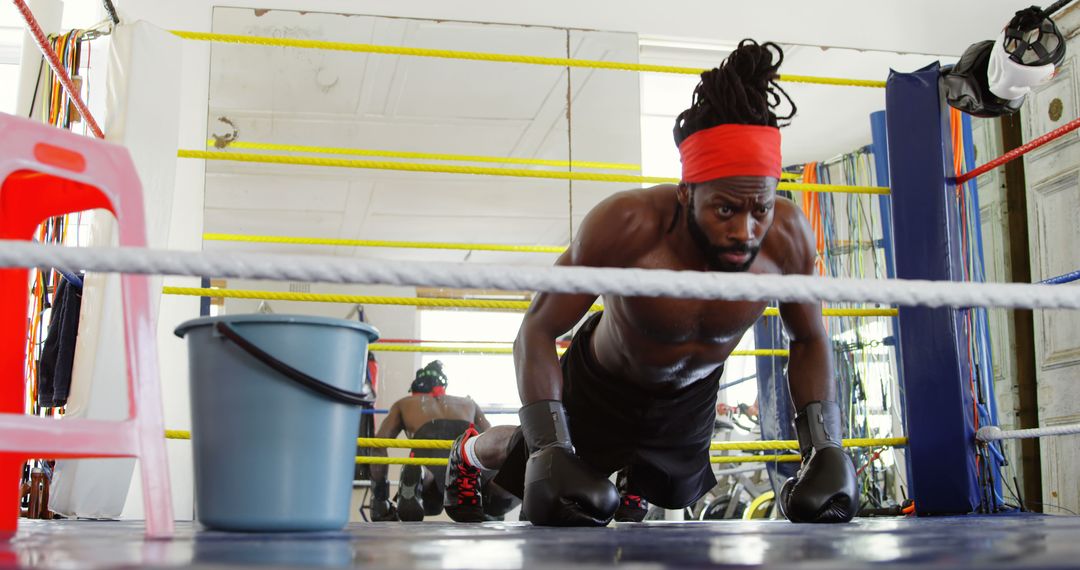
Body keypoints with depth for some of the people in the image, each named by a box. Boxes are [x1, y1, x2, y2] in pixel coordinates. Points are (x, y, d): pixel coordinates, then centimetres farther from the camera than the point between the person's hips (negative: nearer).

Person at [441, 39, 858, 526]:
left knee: (674, 496, 27)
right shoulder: (627, 226, -40)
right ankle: (469, 453, 54)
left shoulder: (788, 237, -30)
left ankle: (629, 478, 63)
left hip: (692, 396, 4)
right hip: (602, 384, -3)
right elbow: (537, 331, -32)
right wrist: (549, 453, -42)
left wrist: (825, 449, -24)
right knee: (532, 476, 19)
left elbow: (809, 340, -12)